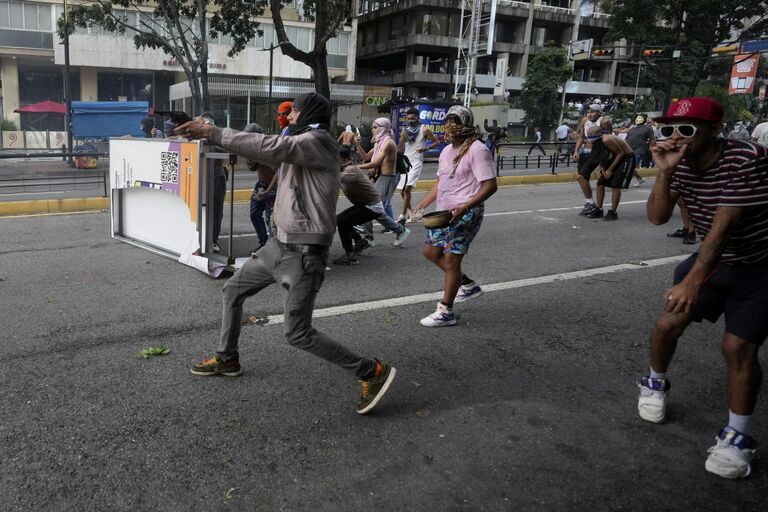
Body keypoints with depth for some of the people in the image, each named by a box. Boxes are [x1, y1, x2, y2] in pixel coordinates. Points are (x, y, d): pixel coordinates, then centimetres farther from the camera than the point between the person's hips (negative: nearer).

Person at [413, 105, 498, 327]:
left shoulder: (477, 150, -13)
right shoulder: (447, 150, 14)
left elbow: (490, 186, -18)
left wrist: (464, 207, -28)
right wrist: (422, 206, 12)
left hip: (466, 215, -9)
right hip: (445, 213, 10)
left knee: (451, 259, -7)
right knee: (430, 251, 14)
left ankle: (446, 312, 4)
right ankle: (468, 285, 27)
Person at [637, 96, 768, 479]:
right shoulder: (680, 162, -8)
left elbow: (723, 225, -33)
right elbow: (657, 217, -15)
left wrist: (693, 281, -37)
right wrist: (665, 172, -29)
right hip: (713, 259, 5)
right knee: (667, 323, -1)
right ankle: (655, 384, 28)